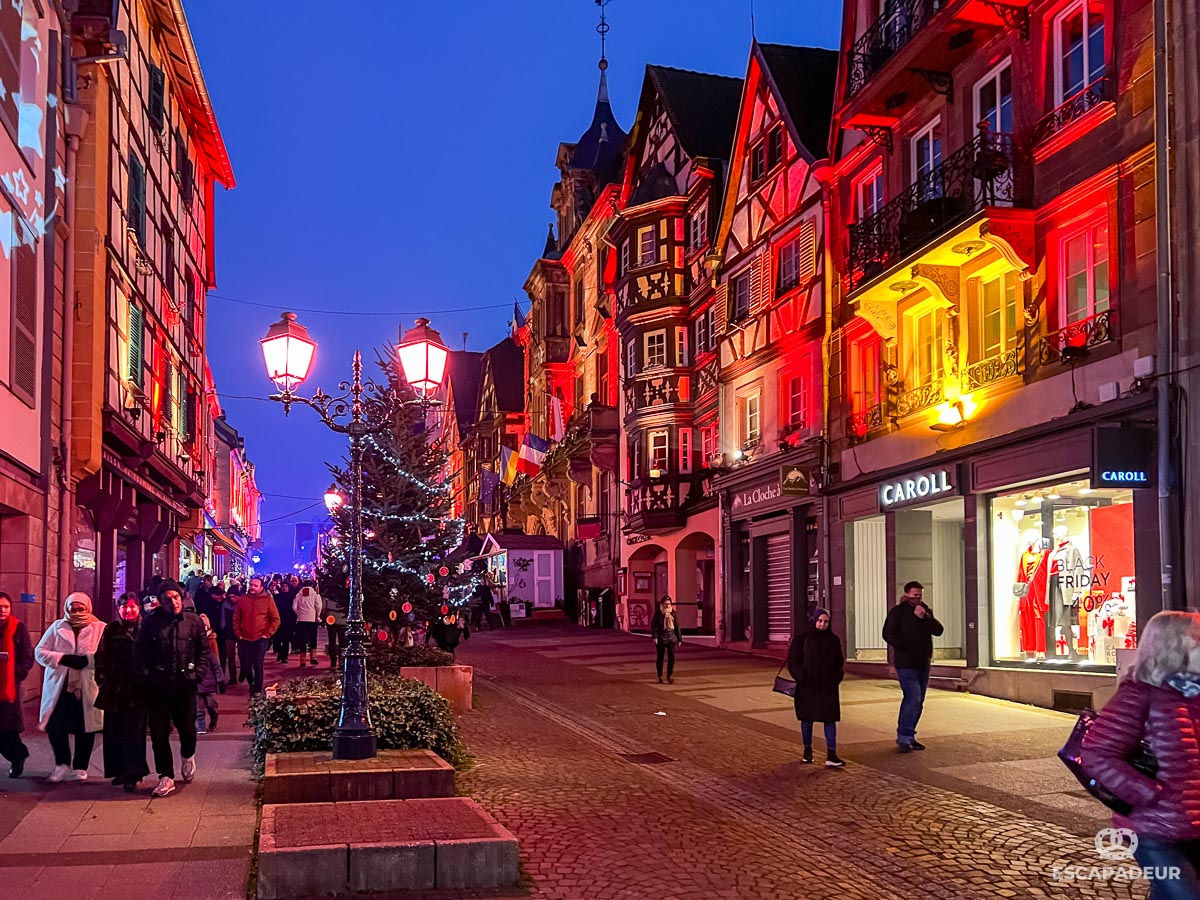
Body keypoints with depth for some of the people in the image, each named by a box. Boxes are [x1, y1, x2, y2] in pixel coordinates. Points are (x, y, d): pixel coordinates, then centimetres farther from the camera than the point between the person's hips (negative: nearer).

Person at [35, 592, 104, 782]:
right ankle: (62, 765, 18)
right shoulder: (57, 627, 11)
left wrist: (86, 660, -22)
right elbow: (40, 652, 3)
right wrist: (63, 658, -11)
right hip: (59, 686, 2)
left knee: (85, 729, 4)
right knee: (55, 727, -2)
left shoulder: (100, 629, 2)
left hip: (87, 688, -2)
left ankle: (79, 768, 18)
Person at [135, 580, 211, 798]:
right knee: (159, 732, 2)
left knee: (187, 727, 6)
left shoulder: (194, 621, 2)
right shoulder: (151, 622, 0)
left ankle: (187, 755, 39)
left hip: (184, 684, 0)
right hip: (157, 685, 0)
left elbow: (204, 650, 8)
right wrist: (145, 674, -2)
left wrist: (196, 673, -1)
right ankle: (166, 776, 12)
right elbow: (139, 651, 7)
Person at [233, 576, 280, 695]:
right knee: (245, 666, 8)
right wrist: (238, 634, 3)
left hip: (260, 639, -3)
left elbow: (276, 619, -1)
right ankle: (251, 683, 33)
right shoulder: (242, 599, 3)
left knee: (258, 666, -4)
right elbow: (236, 619, 10)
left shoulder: (268, 600, -3)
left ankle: (257, 689, 9)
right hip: (244, 639, 3)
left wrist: (268, 634, -6)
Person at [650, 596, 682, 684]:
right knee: (660, 657, 5)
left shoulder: (673, 613, 7)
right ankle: (660, 677, 16)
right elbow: (653, 625, -5)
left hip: (672, 638, 2)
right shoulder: (658, 613, -3)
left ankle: (670, 675, 2)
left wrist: (679, 639, 12)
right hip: (661, 639, -2)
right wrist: (654, 637, -16)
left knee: (672, 657, -7)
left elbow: (677, 626, 12)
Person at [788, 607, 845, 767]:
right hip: (807, 687, -2)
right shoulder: (802, 638, -3)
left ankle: (831, 755, -5)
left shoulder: (833, 640, 5)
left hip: (828, 687, 2)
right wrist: (801, 678, -13)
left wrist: (836, 678, -2)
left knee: (830, 718, -4)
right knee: (807, 719, 9)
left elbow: (839, 662, 13)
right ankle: (807, 751, 23)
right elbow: (792, 661, -2)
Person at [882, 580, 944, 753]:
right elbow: (888, 634, -9)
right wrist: (907, 648, -14)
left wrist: (925, 617, -12)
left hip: (923, 663, 7)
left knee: (917, 701, 9)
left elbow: (938, 630, 2)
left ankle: (908, 736, 18)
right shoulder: (897, 612, -3)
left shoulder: (926, 611, 14)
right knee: (913, 698, -16)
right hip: (906, 663, -7)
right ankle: (904, 737, -13)